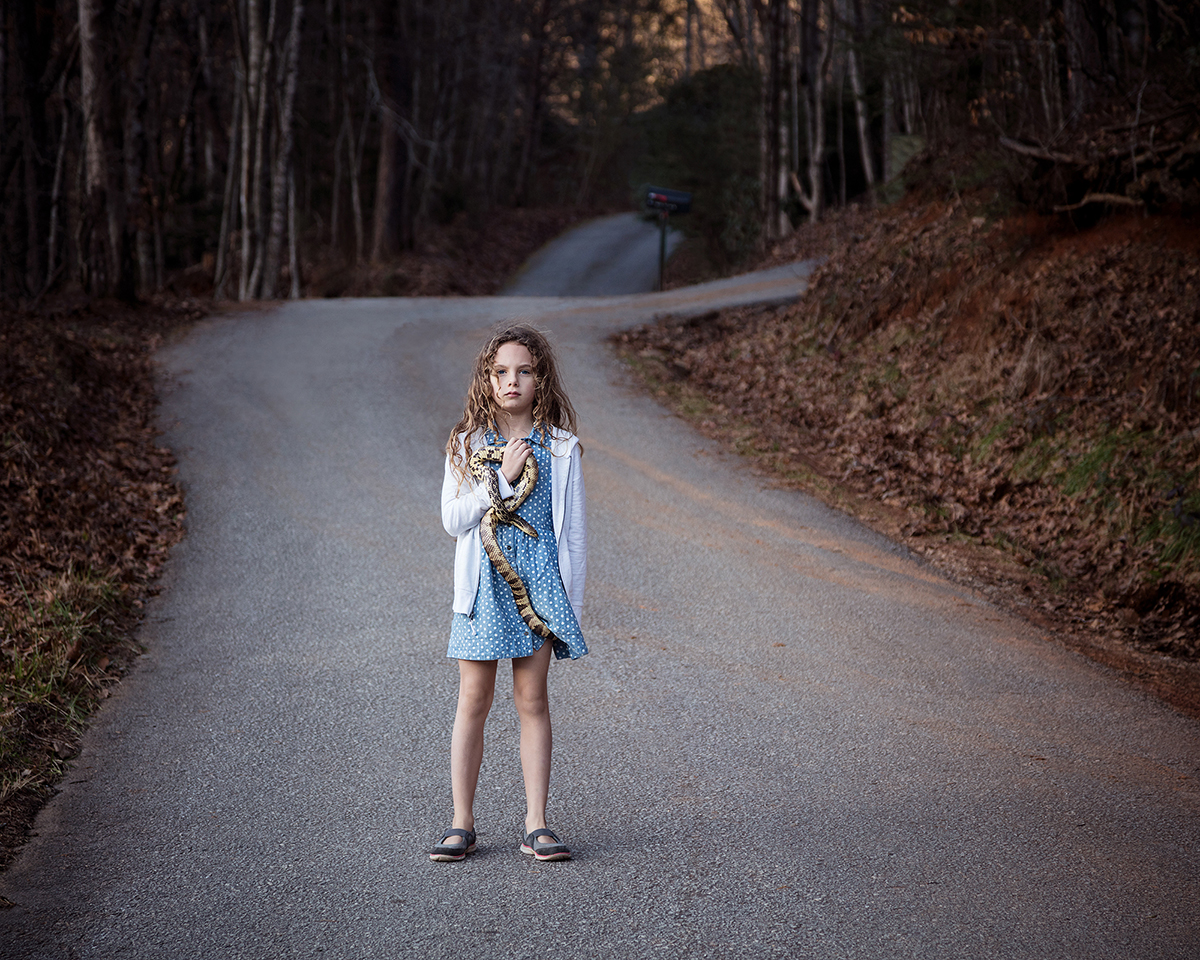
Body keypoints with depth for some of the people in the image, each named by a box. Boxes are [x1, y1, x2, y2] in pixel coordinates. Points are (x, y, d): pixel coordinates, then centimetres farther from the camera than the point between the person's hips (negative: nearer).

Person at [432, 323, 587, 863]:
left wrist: (573, 598, 2)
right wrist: (502, 479, -13)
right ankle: (461, 824, 11)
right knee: (473, 701, 3)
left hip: (539, 581, 0)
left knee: (532, 701, 3)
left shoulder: (560, 446, 3)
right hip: (484, 584, 0)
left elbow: (573, 529, 5)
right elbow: (452, 519, -4)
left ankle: (535, 825, 9)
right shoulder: (467, 443, 3)